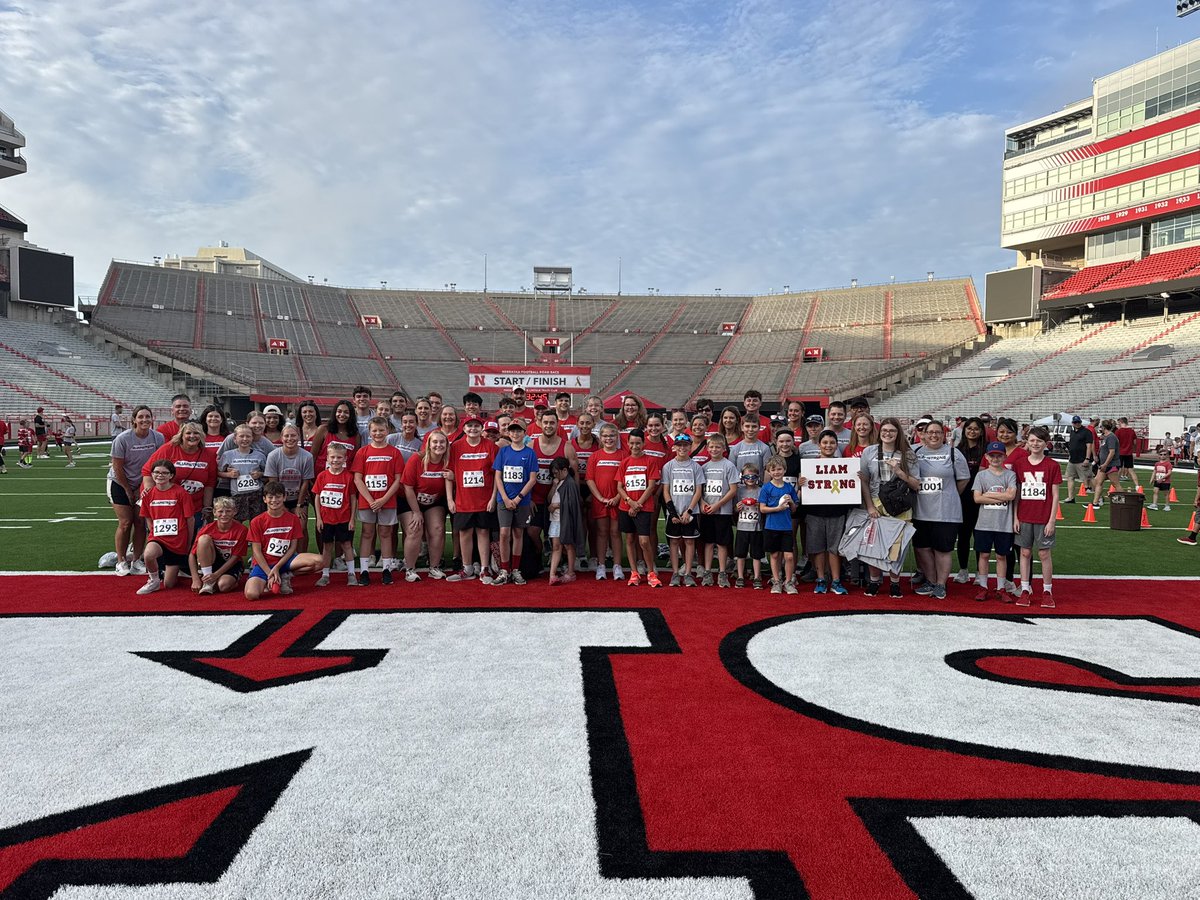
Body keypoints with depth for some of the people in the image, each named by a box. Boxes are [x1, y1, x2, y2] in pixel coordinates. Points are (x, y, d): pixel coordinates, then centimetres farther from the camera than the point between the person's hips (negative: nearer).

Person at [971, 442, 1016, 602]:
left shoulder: (1010, 475, 3)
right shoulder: (981, 475, 3)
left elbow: (1011, 495, -12)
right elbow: (977, 498, -7)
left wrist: (988, 494, -9)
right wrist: (1001, 498, -11)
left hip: (1004, 524, 0)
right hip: (984, 523, 0)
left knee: (1001, 556, 8)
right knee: (984, 555, 5)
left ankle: (1001, 589, 16)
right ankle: (983, 587, 13)